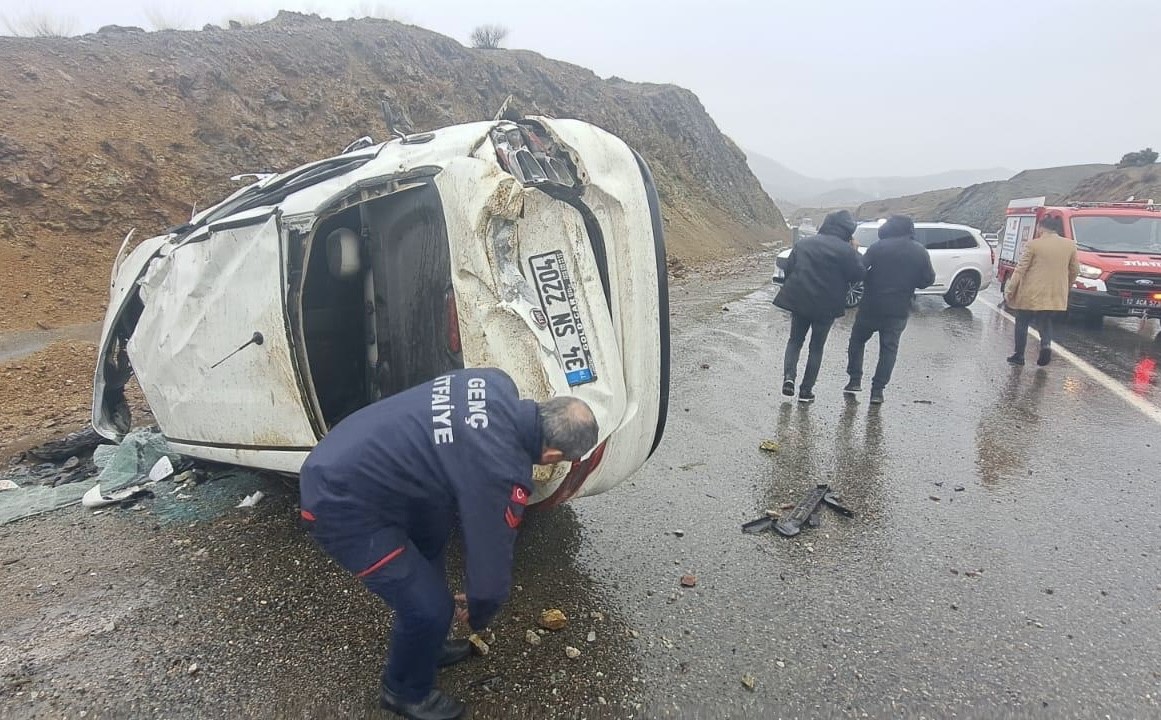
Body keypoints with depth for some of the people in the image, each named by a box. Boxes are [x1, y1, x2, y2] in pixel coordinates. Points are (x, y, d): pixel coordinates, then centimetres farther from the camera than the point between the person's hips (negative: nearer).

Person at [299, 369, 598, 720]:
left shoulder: (499, 386, -4)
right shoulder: (501, 473, -26)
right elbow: (491, 564, -13)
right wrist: (478, 617, 9)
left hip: (337, 460, 9)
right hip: (341, 503, -9)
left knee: (430, 549, 25)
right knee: (430, 607, -2)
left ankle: (427, 645, 47)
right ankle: (405, 691, 29)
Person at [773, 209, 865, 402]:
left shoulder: (803, 243, 4)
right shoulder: (846, 250, -9)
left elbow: (788, 268, 6)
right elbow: (858, 274, -6)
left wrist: (790, 291, 17)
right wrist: (856, 252, 5)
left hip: (799, 301, 2)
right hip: (826, 306, -2)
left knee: (795, 340, 18)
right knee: (817, 347, 11)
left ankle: (789, 376, -5)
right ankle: (806, 390, 11)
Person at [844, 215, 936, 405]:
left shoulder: (878, 247, -9)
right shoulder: (920, 252, 2)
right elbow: (928, 279, 7)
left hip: (871, 306, -2)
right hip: (899, 310, 2)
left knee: (857, 340, 16)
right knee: (889, 348, 10)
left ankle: (855, 380, 11)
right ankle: (878, 389, 5)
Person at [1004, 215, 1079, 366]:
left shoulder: (1033, 244, -10)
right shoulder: (1070, 245, 4)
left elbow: (1020, 269, -10)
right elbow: (1075, 270, 11)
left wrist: (1009, 290, -6)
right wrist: (1066, 286, 26)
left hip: (1031, 294, -4)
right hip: (1055, 295, 4)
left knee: (1022, 323, 10)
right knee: (1045, 321, 21)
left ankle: (1019, 355, 14)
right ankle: (1046, 345, -4)